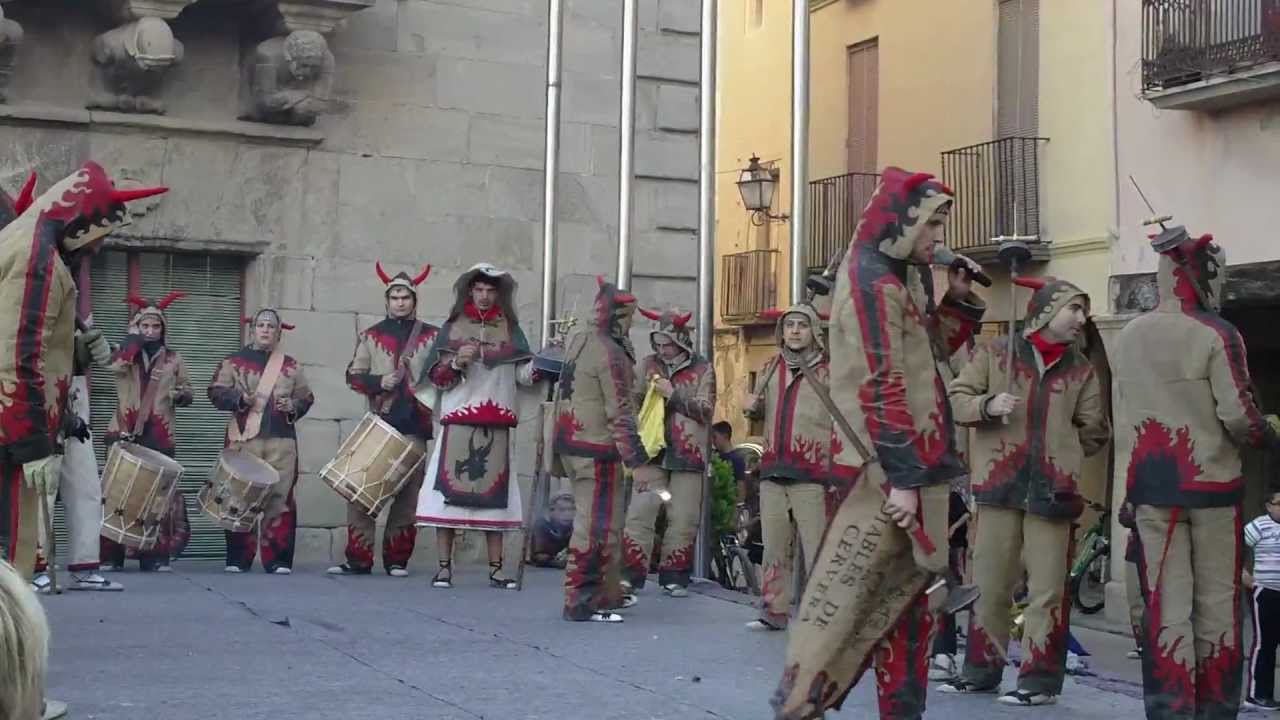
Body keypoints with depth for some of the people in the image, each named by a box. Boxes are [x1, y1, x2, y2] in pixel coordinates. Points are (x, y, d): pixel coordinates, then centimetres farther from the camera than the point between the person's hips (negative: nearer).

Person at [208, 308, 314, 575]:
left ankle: (278, 559, 2)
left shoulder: (291, 366, 14)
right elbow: (216, 393, 3)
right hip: (244, 440, -1)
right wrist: (240, 399, -14)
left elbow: (306, 398, 15)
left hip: (282, 441, 1)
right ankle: (238, 558, 7)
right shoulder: (234, 362, 9)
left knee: (280, 498, -3)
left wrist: (293, 406, -6)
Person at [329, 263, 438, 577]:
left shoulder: (432, 336, 8)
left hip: (414, 425, -1)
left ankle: (397, 559, 9)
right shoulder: (371, 336, 12)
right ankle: (358, 558, 0)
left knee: (408, 493, 1)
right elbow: (353, 375, 10)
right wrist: (378, 382, -8)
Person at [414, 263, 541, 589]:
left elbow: (526, 374, 2)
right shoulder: (453, 328, 9)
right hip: (458, 424, -1)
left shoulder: (511, 330, 11)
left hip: (498, 426, 1)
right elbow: (435, 378, 6)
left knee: (494, 494, 3)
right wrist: (456, 362, -11)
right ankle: (444, 567, 1)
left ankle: (496, 569, 7)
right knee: (449, 492, -4)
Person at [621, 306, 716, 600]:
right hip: (652, 452, 1)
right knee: (639, 514, -7)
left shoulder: (702, 370, 2)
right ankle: (630, 576, -4)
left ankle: (674, 577, 15)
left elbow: (705, 411, -6)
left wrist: (673, 394, -15)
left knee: (683, 521, 3)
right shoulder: (647, 365, 8)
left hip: (688, 455, -1)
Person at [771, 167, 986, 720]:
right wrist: (901, 476, -22)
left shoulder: (902, 275, 16)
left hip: (915, 459, 10)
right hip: (885, 466, -10)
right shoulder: (871, 279, -13)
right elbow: (880, 385, -20)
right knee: (848, 588, -7)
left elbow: (928, 352, 24)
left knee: (903, 592, 11)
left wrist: (958, 300, 9)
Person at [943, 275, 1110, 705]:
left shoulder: (1081, 368, 10)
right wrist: (988, 406, -14)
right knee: (988, 584, 7)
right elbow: (957, 399, 1)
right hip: (999, 484, -1)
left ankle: (1041, 678, 7)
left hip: (1052, 488, 1)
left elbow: (1094, 433, 15)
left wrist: (1062, 454, 7)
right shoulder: (996, 353, 4)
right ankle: (980, 670, 19)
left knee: (1047, 589, -1)